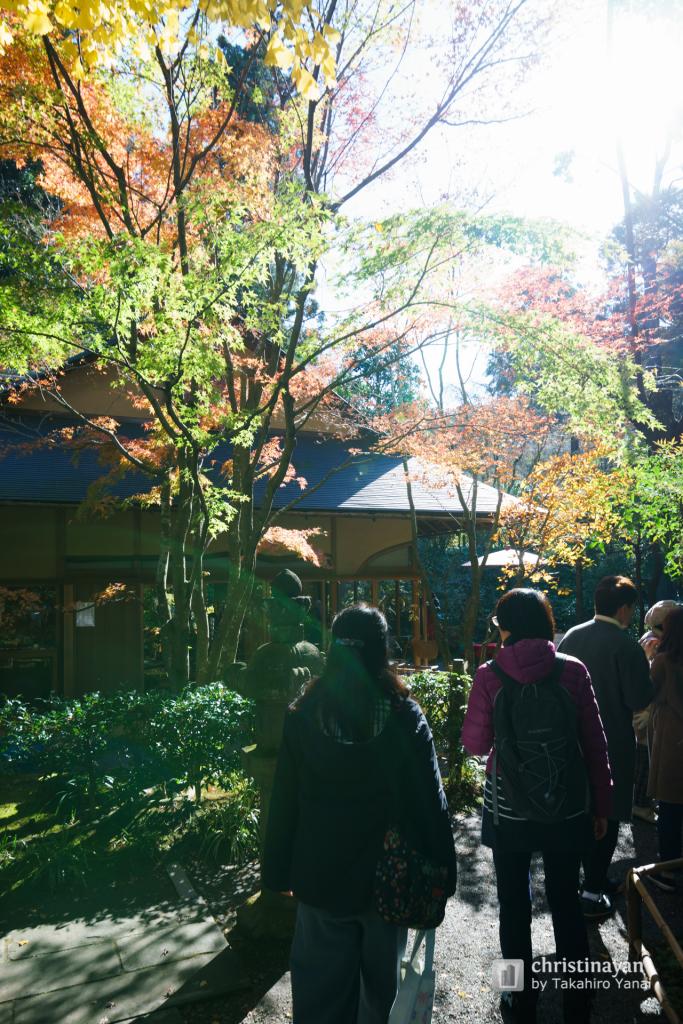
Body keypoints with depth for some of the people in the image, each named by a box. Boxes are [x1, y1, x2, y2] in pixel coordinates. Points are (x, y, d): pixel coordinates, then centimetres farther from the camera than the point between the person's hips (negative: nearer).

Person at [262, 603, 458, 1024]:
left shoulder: (304, 715, -9)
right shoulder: (405, 716, -14)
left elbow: (285, 802, -4)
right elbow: (430, 801, -10)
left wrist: (278, 871, 6)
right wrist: (443, 870, 1)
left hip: (321, 874, 1)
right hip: (388, 873, 0)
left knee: (321, 987, 15)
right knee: (382, 978, 22)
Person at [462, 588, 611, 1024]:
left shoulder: (490, 675, -12)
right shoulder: (573, 670, -8)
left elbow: (476, 742, -5)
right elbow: (596, 744, -3)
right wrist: (601, 805, 7)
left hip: (509, 808, -1)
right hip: (566, 808, 1)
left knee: (515, 905, 15)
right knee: (566, 901, 18)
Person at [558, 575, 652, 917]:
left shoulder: (570, 636, -1)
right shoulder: (627, 646, -19)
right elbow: (639, 700, -17)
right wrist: (646, 665, -2)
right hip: (611, 744, -6)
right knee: (606, 817, 7)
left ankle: (595, 878, 35)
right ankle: (592, 893, 14)